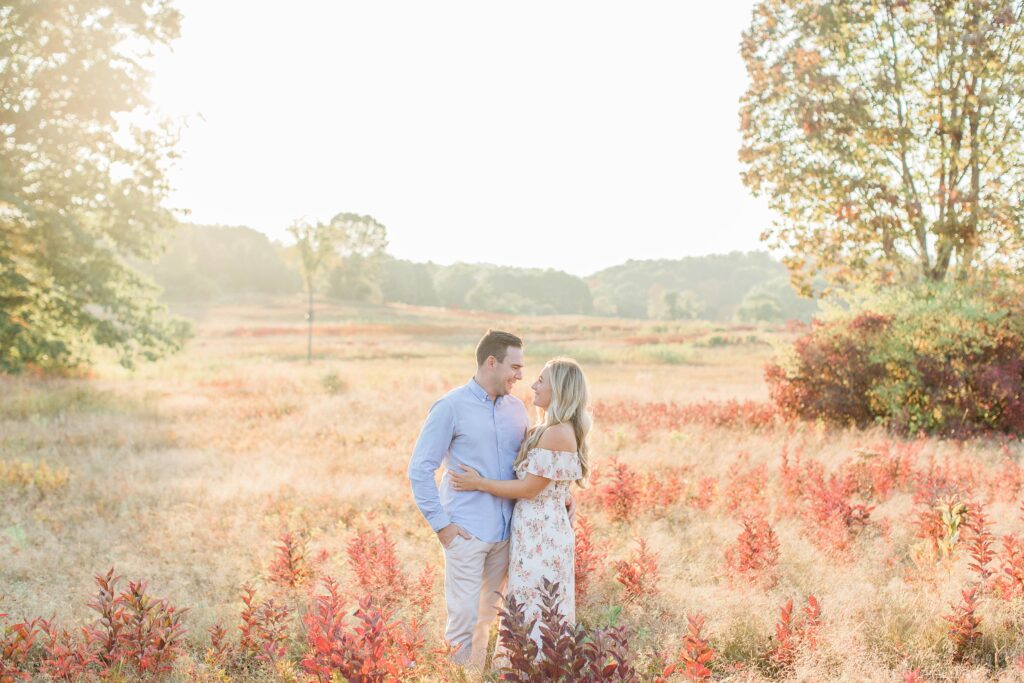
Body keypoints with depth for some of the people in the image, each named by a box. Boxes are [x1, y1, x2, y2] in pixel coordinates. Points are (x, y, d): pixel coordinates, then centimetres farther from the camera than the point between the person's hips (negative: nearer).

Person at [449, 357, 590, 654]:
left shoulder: (557, 434, -20)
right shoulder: (547, 429, 10)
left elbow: (529, 488, -17)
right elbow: (526, 477, 16)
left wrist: (479, 483, -10)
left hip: (541, 536, -10)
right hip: (538, 531, 10)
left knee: (535, 612, 0)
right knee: (539, 610, 16)